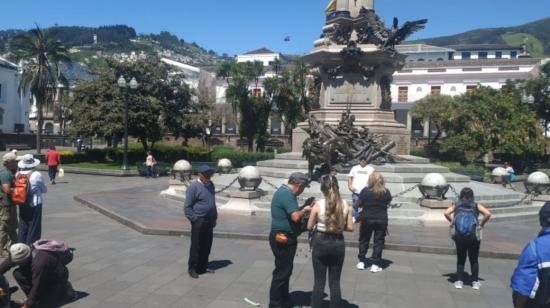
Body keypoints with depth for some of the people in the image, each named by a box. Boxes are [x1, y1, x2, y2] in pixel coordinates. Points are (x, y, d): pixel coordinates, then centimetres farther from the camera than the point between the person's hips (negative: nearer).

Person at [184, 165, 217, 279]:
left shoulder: (210, 184, 10)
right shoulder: (193, 186, -13)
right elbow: (187, 207, -12)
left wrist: (214, 217, 14)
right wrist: (195, 219, -17)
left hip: (209, 221, 7)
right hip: (198, 221, -7)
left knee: (207, 245, 13)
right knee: (196, 246, 0)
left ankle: (203, 267, 25)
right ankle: (192, 268, 12)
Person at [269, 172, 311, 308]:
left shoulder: (284, 191, 12)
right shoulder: (287, 194, -22)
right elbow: (295, 217, -28)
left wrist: (303, 208, 6)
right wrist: (305, 210, -11)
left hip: (285, 238, 11)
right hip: (283, 239, -11)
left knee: (285, 270, 18)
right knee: (281, 272, -1)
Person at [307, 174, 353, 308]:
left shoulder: (318, 205, -13)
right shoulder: (345, 205, -6)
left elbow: (309, 227, -4)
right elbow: (350, 227, -1)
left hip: (321, 243, -2)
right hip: (338, 244, 2)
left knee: (319, 282, 9)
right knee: (335, 282, 13)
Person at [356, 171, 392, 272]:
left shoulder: (365, 191, -11)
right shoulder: (386, 192, -7)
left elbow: (359, 204, -3)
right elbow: (388, 204, 7)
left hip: (367, 219, 0)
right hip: (382, 219, 1)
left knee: (364, 240, 15)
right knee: (378, 241, 8)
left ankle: (361, 262, 18)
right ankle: (375, 265, 9)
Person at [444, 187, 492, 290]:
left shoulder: (456, 205, 8)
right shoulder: (476, 205, 7)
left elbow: (446, 213, -8)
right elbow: (488, 214, -8)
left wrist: (452, 222, 4)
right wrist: (481, 224, 2)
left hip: (459, 236, 1)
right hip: (473, 235, 0)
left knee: (460, 259, 13)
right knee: (474, 260, 15)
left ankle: (459, 281, 9)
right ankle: (475, 282, 16)